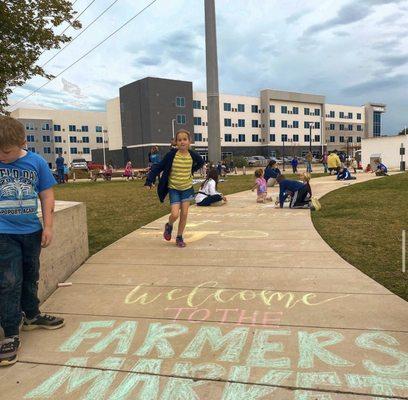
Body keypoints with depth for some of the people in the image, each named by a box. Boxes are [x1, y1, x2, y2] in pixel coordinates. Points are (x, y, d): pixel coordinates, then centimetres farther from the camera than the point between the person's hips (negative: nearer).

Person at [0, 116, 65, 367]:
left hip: (32, 231, 3)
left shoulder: (37, 162, -5)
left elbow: (47, 196, 0)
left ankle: (31, 316, 39)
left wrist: (48, 227, -1)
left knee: (31, 277, 19)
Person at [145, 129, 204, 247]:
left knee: (184, 214, 3)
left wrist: (192, 171, 4)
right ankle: (169, 226, 23)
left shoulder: (192, 154, -8)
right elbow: (159, 167, -12)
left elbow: (201, 162, 15)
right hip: (174, 188, -2)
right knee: (175, 214, -12)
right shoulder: (171, 155, -15)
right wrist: (149, 180, -20)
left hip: (187, 188, 3)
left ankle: (179, 237, 20)